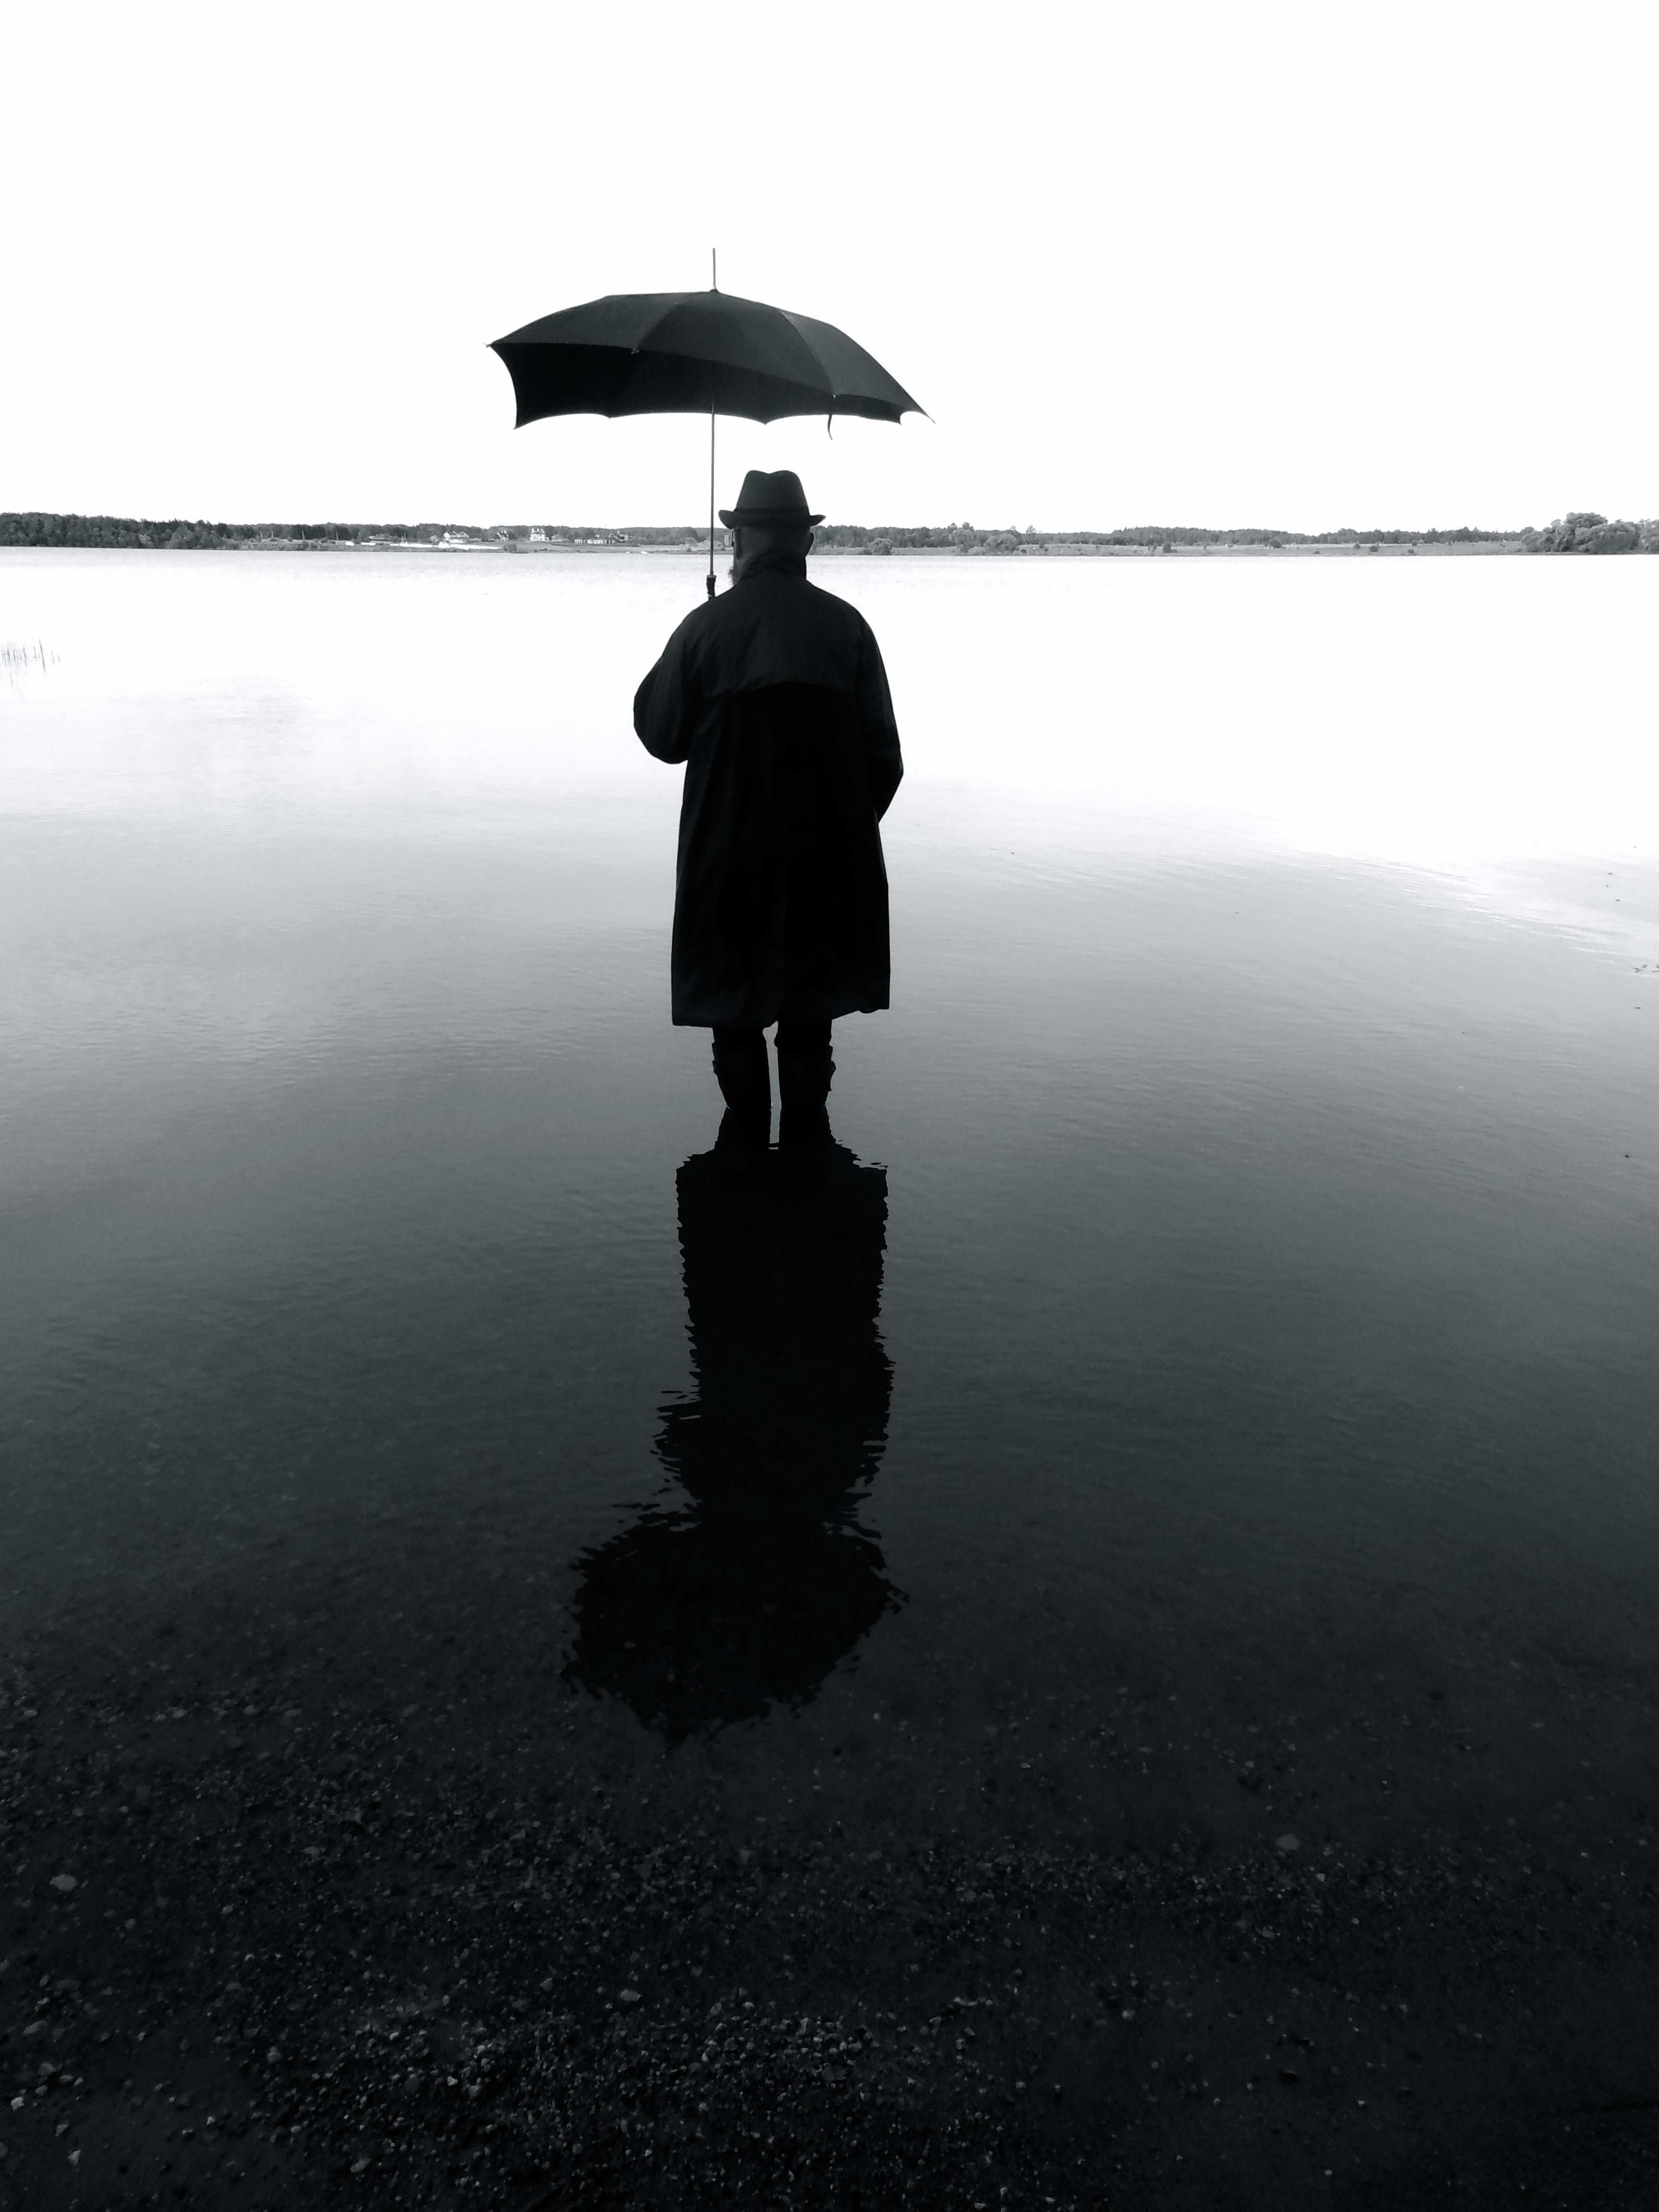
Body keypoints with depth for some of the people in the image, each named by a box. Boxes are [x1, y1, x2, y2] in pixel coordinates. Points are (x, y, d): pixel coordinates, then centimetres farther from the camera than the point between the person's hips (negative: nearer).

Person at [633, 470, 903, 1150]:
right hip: (825, 848, 1)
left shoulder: (705, 628, -7)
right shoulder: (846, 626, -3)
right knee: (809, 1005, 13)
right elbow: (883, 752, -1)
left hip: (727, 850, -1)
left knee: (734, 1002, 13)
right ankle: (805, 1135, 20)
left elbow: (660, 734, 1)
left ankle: (746, 1135, 19)